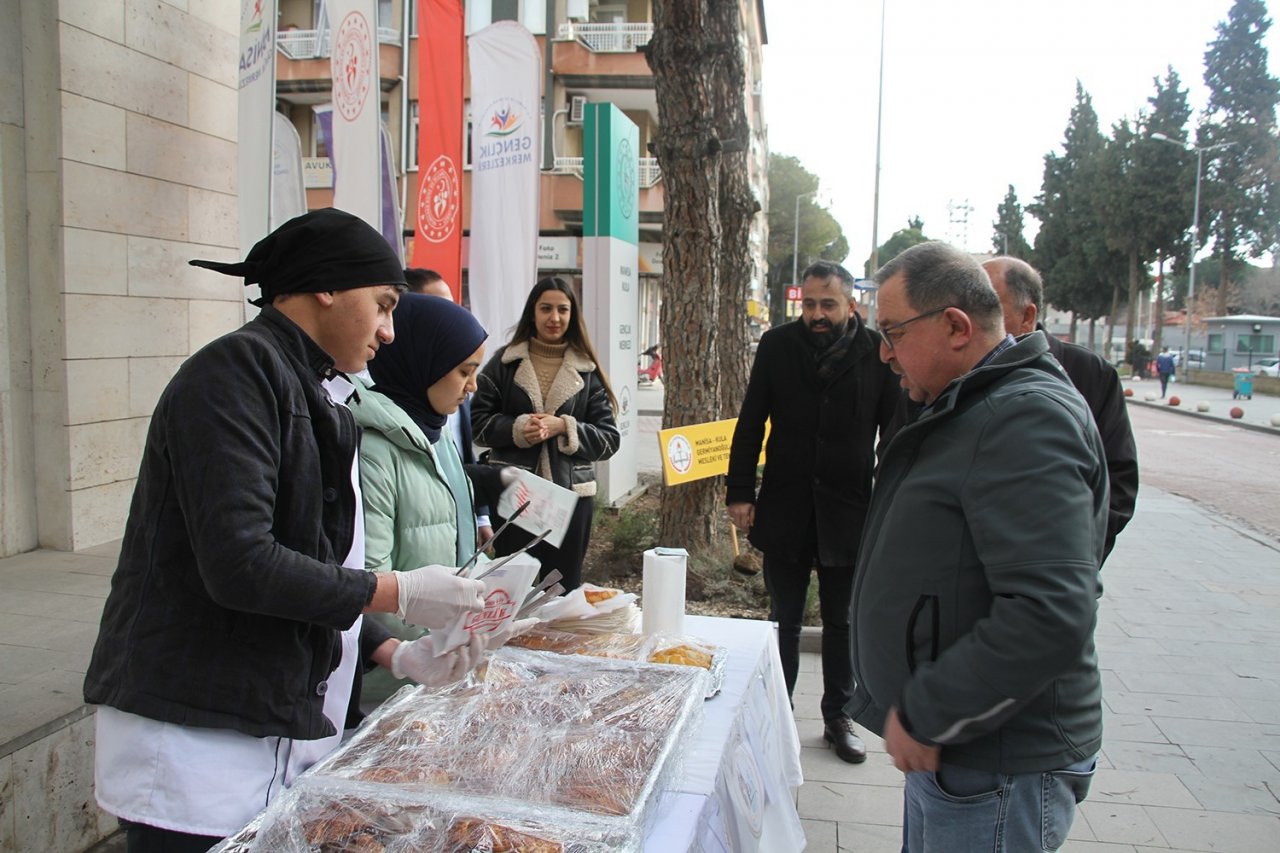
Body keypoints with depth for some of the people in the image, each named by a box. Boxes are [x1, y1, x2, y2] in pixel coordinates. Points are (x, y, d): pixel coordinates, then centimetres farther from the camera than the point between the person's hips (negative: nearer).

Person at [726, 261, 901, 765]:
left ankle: (838, 717, 31)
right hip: (785, 510, 1)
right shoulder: (777, 346, -2)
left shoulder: (878, 354, -5)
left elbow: (896, 435, 0)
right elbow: (750, 424, 2)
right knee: (784, 620, 14)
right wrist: (740, 492, -3)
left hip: (849, 512, -1)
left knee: (841, 624, 14)